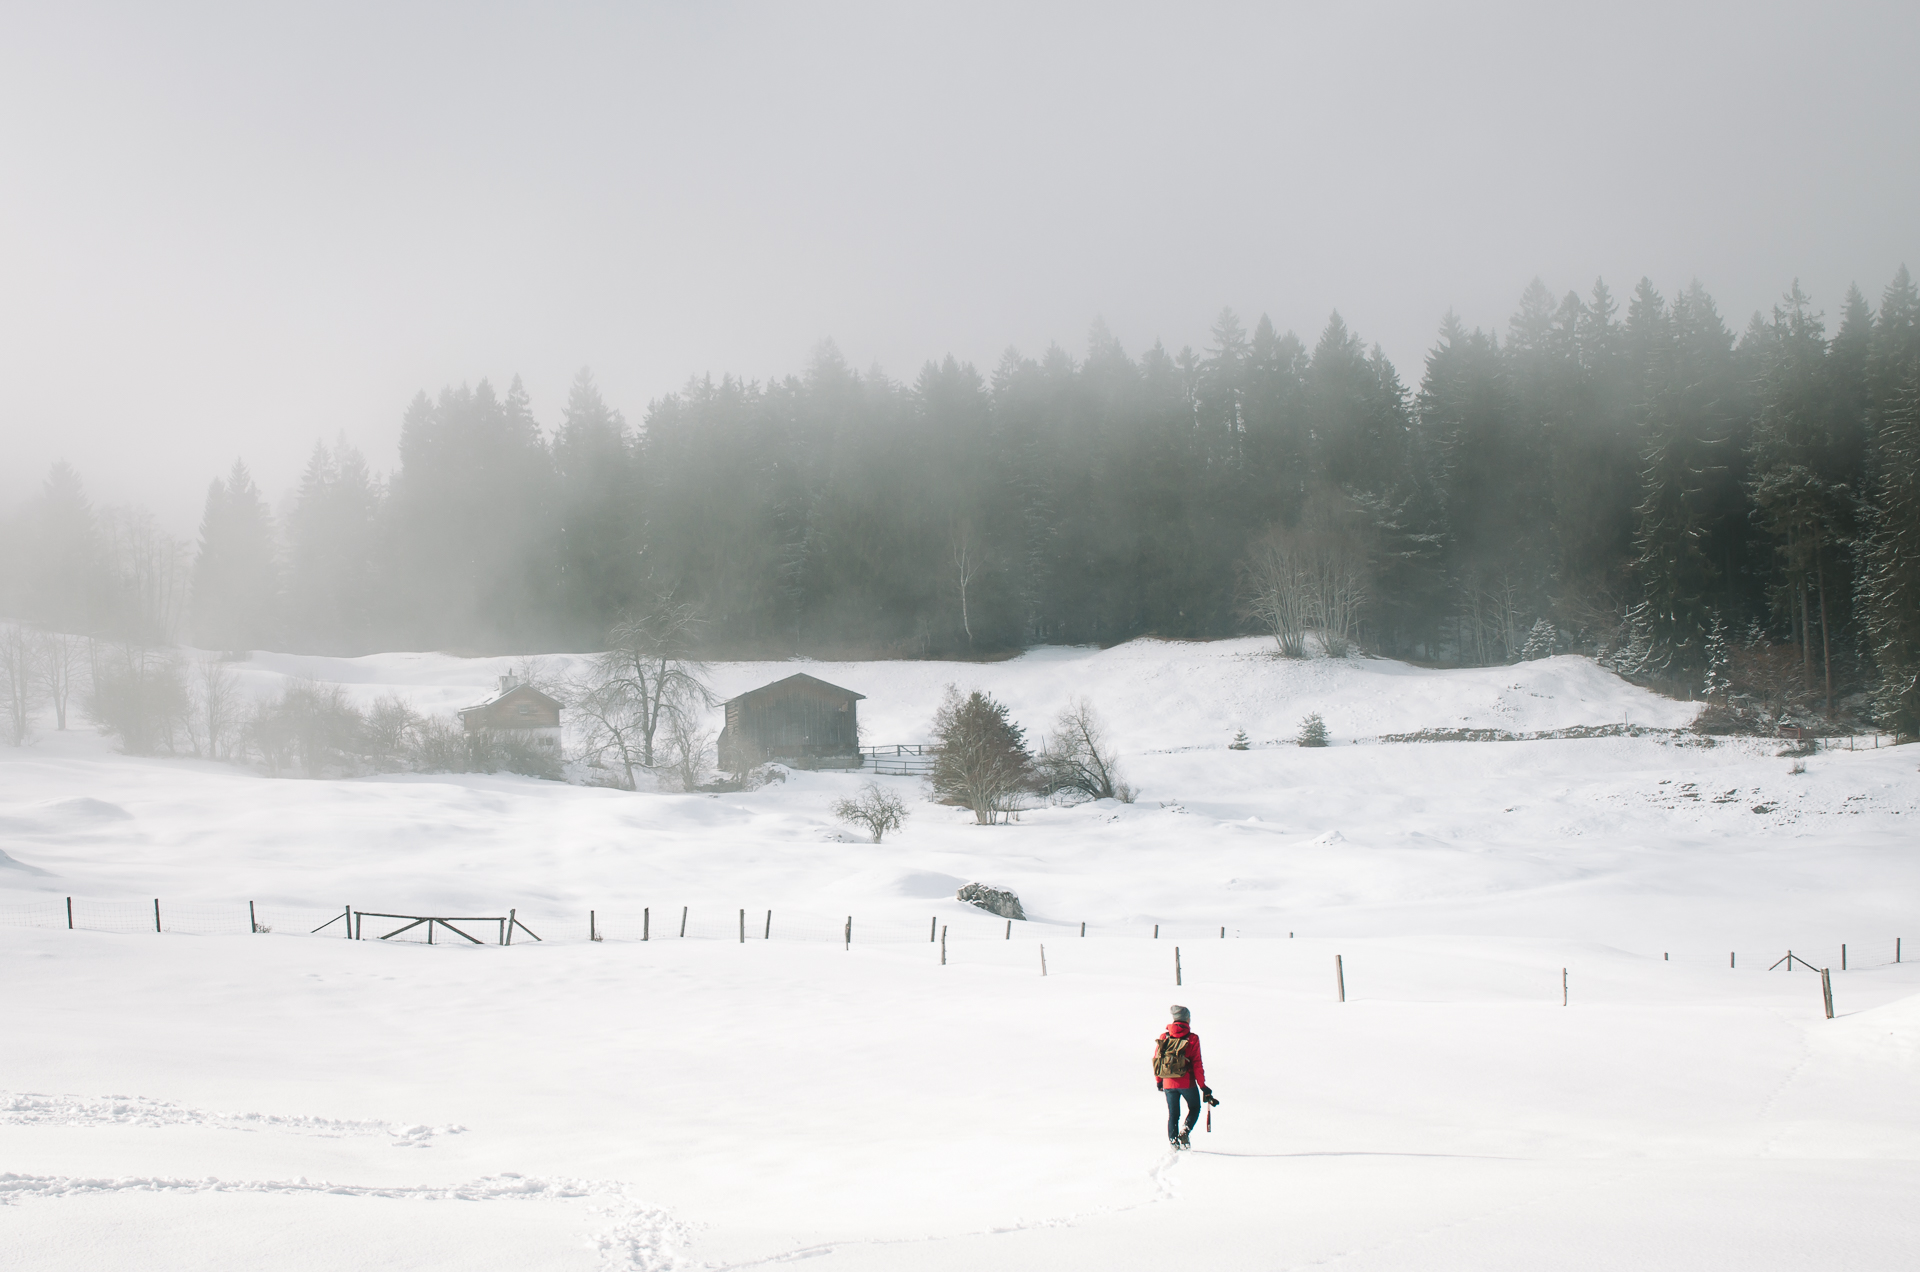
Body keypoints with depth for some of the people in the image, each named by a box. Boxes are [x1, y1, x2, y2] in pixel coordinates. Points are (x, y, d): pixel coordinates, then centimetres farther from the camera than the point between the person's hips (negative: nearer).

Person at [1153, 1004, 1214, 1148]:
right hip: (1187, 1082, -3)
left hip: (1168, 1083, 3)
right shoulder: (1192, 1039, -7)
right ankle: (1184, 1131, -4)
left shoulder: (1163, 1038, 2)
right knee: (1194, 1108, 18)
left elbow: (1156, 1060, 6)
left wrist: (1158, 1081, 19)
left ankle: (1173, 1141, 7)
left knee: (1173, 1114, 15)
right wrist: (1203, 1086, -3)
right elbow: (1197, 1064, -9)